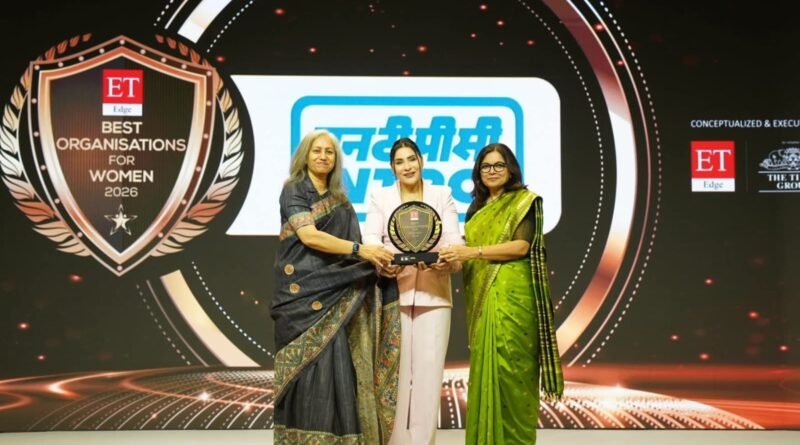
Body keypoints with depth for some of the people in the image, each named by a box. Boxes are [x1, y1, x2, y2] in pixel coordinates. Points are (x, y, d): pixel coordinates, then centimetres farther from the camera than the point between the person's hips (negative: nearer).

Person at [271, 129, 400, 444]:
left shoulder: (340, 200, 16)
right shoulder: (294, 191, -2)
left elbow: (352, 245, 14)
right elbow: (309, 236, -16)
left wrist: (376, 259, -5)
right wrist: (358, 248, -21)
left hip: (335, 291, 5)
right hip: (303, 290, -5)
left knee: (337, 364, 1)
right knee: (309, 366, -6)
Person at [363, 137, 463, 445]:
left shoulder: (442, 195, 12)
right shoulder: (380, 198, 12)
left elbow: (454, 239, 1)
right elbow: (370, 239, -3)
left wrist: (446, 260, -22)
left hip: (433, 294, 0)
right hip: (393, 292, 0)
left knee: (429, 368, -3)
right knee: (396, 368, -1)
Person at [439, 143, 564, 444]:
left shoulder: (524, 201, 0)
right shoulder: (476, 208, 19)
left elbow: (521, 246, -12)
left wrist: (472, 252, -19)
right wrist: (454, 257, 1)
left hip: (512, 295, -6)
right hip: (481, 296, 6)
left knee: (510, 365, -8)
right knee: (485, 367, 4)